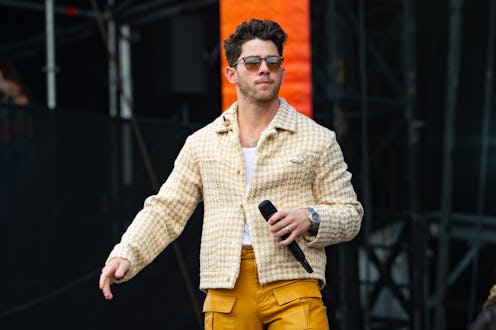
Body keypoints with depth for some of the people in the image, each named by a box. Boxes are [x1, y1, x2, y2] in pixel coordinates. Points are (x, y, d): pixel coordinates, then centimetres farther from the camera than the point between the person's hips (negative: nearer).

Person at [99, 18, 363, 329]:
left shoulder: (318, 140, 8)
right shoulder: (201, 143, 13)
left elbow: (350, 214, 9)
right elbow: (165, 211, 14)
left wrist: (310, 219, -11)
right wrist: (125, 255, -1)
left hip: (292, 283, -2)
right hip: (225, 291, 2)